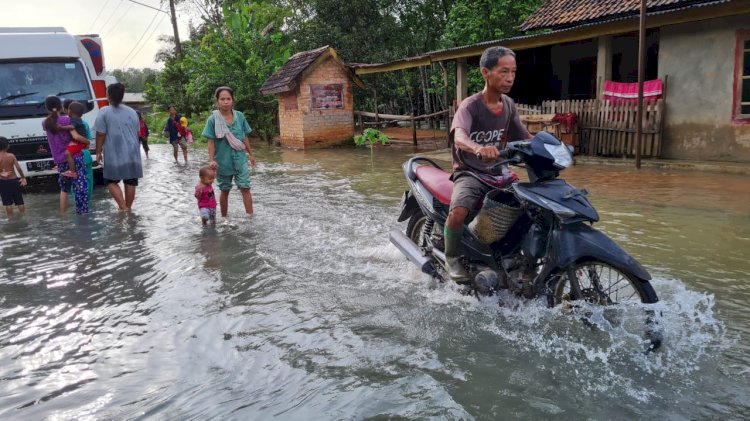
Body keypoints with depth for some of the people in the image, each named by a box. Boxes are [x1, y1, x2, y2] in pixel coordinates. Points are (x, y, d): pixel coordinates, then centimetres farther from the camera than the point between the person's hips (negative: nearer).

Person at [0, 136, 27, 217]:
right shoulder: (11, 156, -7)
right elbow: (18, 168, -10)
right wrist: (23, 178, 0)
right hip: (14, 181, 1)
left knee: (7, 203, 5)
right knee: (20, 201, 10)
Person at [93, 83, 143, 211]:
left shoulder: (104, 112, -6)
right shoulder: (132, 112, 9)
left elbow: (101, 134, -7)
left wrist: (98, 151, 3)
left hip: (114, 153, -4)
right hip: (132, 152, 4)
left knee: (111, 181, 7)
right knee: (130, 181, 8)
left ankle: (123, 206, -6)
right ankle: (128, 207, 15)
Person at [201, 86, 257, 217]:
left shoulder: (239, 116, -2)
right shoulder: (213, 119, -9)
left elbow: (245, 137, 7)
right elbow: (211, 142, -8)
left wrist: (250, 154, 11)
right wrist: (211, 160, -15)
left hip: (240, 159, 1)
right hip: (223, 161, -1)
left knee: (245, 188, -6)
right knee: (225, 191, 12)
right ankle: (224, 218, 26)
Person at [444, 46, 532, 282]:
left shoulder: (508, 105, 7)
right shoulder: (470, 106, -14)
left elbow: (525, 138, 13)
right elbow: (459, 136, -34)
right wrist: (477, 148, -57)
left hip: (499, 172, 6)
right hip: (470, 173, -6)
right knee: (458, 213, -32)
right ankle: (452, 258, -5)